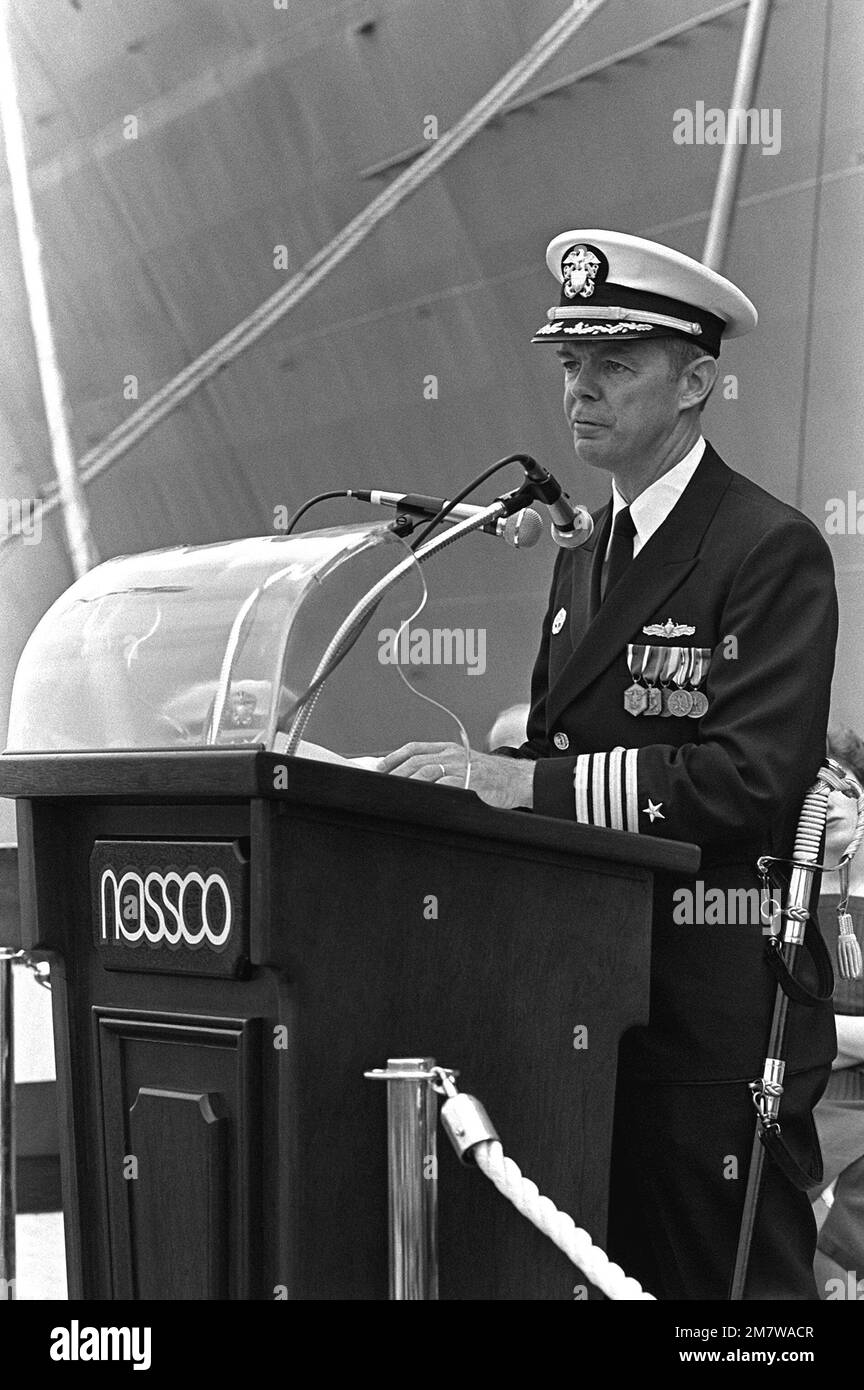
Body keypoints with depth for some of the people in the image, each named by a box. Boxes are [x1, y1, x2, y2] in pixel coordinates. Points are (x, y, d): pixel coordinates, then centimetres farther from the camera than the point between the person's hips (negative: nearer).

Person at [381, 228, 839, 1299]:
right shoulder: (583, 558, 17)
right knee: (610, 1273, 11)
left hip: (714, 1001, -7)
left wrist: (528, 782, -23)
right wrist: (479, 773, -4)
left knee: (724, 1274, -1)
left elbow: (754, 776, -19)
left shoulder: (772, 549, -9)